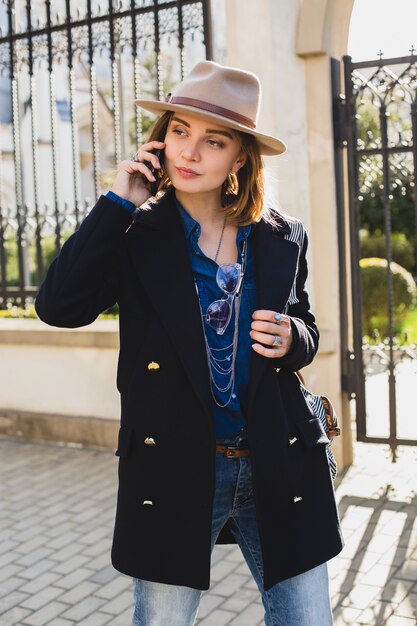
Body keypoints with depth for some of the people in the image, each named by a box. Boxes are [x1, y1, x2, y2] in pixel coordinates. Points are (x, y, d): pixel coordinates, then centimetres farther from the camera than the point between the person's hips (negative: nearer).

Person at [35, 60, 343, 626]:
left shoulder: (282, 237, 3)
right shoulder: (137, 231, -3)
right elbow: (59, 307, -17)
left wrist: (291, 340, -10)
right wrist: (118, 203, -16)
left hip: (278, 468, 2)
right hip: (174, 470, -2)